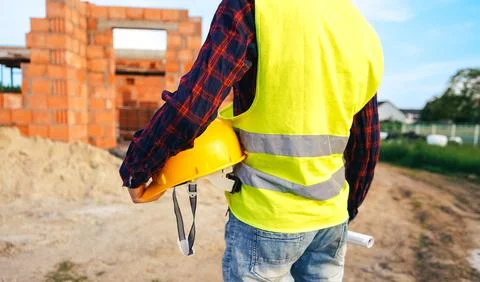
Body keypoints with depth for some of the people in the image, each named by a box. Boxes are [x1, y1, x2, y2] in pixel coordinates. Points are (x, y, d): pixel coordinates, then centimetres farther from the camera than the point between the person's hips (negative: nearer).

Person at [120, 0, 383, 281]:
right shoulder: (361, 28, 4)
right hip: (331, 218, 6)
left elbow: (188, 109, -20)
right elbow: (367, 142, 9)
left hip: (268, 218, -5)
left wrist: (135, 170, -3)